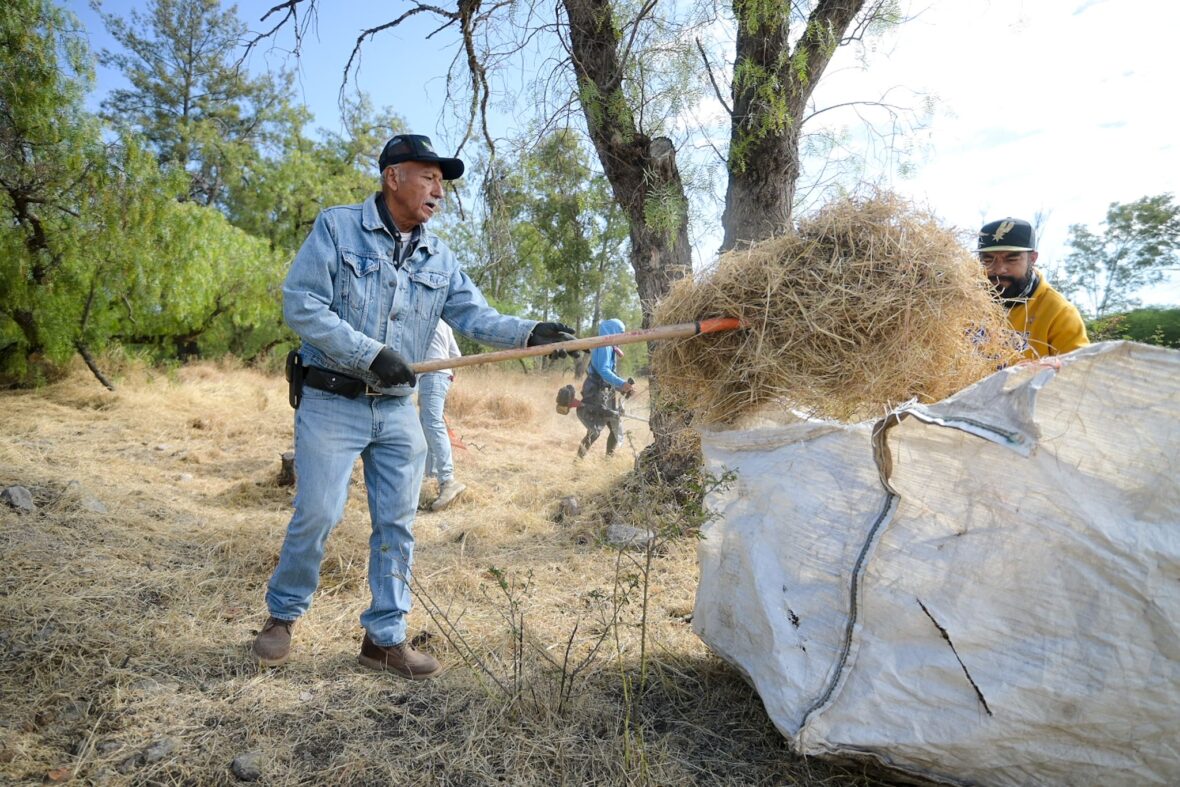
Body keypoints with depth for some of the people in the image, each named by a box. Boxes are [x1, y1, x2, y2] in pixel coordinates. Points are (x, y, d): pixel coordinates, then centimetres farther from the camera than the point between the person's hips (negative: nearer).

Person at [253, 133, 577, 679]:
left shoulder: (439, 259, 9)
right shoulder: (337, 227, -4)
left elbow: (475, 316, -1)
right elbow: (300, 304, -12)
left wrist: (528, 333, -19)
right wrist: (370, 354, -21)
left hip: (398, 410, 5)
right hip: (331, 403, -4)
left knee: (397, 524, 6)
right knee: (317, 514, -1)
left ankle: (385, 638, 20)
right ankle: (282, 615, 27)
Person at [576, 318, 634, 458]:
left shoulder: (610, 347, 17)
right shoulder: (604, 346, -13)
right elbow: (603, 370, -26)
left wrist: (622, 387, 10)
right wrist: (621, 383, -35)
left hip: (605, 393, 10)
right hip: (597, 393, -10)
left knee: (616, 427, 14)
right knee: (595, 429, -12)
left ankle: (609, 456, 24)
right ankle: (579, 457, -7)